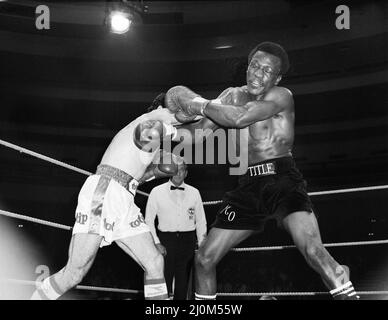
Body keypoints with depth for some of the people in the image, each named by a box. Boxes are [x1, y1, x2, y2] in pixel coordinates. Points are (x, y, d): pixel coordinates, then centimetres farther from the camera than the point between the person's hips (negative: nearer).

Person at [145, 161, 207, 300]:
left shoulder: (194, 192, 7)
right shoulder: (157, 192, 2)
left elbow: (201, 221, 12)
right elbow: (149, 220, 3)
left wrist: (202, 246, 6)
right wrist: (156, 243, -5)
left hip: (188, 240, 2)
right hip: (166, 239, -2)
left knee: (183, 279, 6)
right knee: (163, 278, -7)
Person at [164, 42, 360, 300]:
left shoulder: (282, 96, -4)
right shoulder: (233, 96, 14)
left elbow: (240, 118, -20)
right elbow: (198, 132, 16)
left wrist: (200, 105, -8)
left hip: (282, 179, -5)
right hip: (250, 185, 5)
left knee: (312, 249, -29)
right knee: (204, 259, 4)